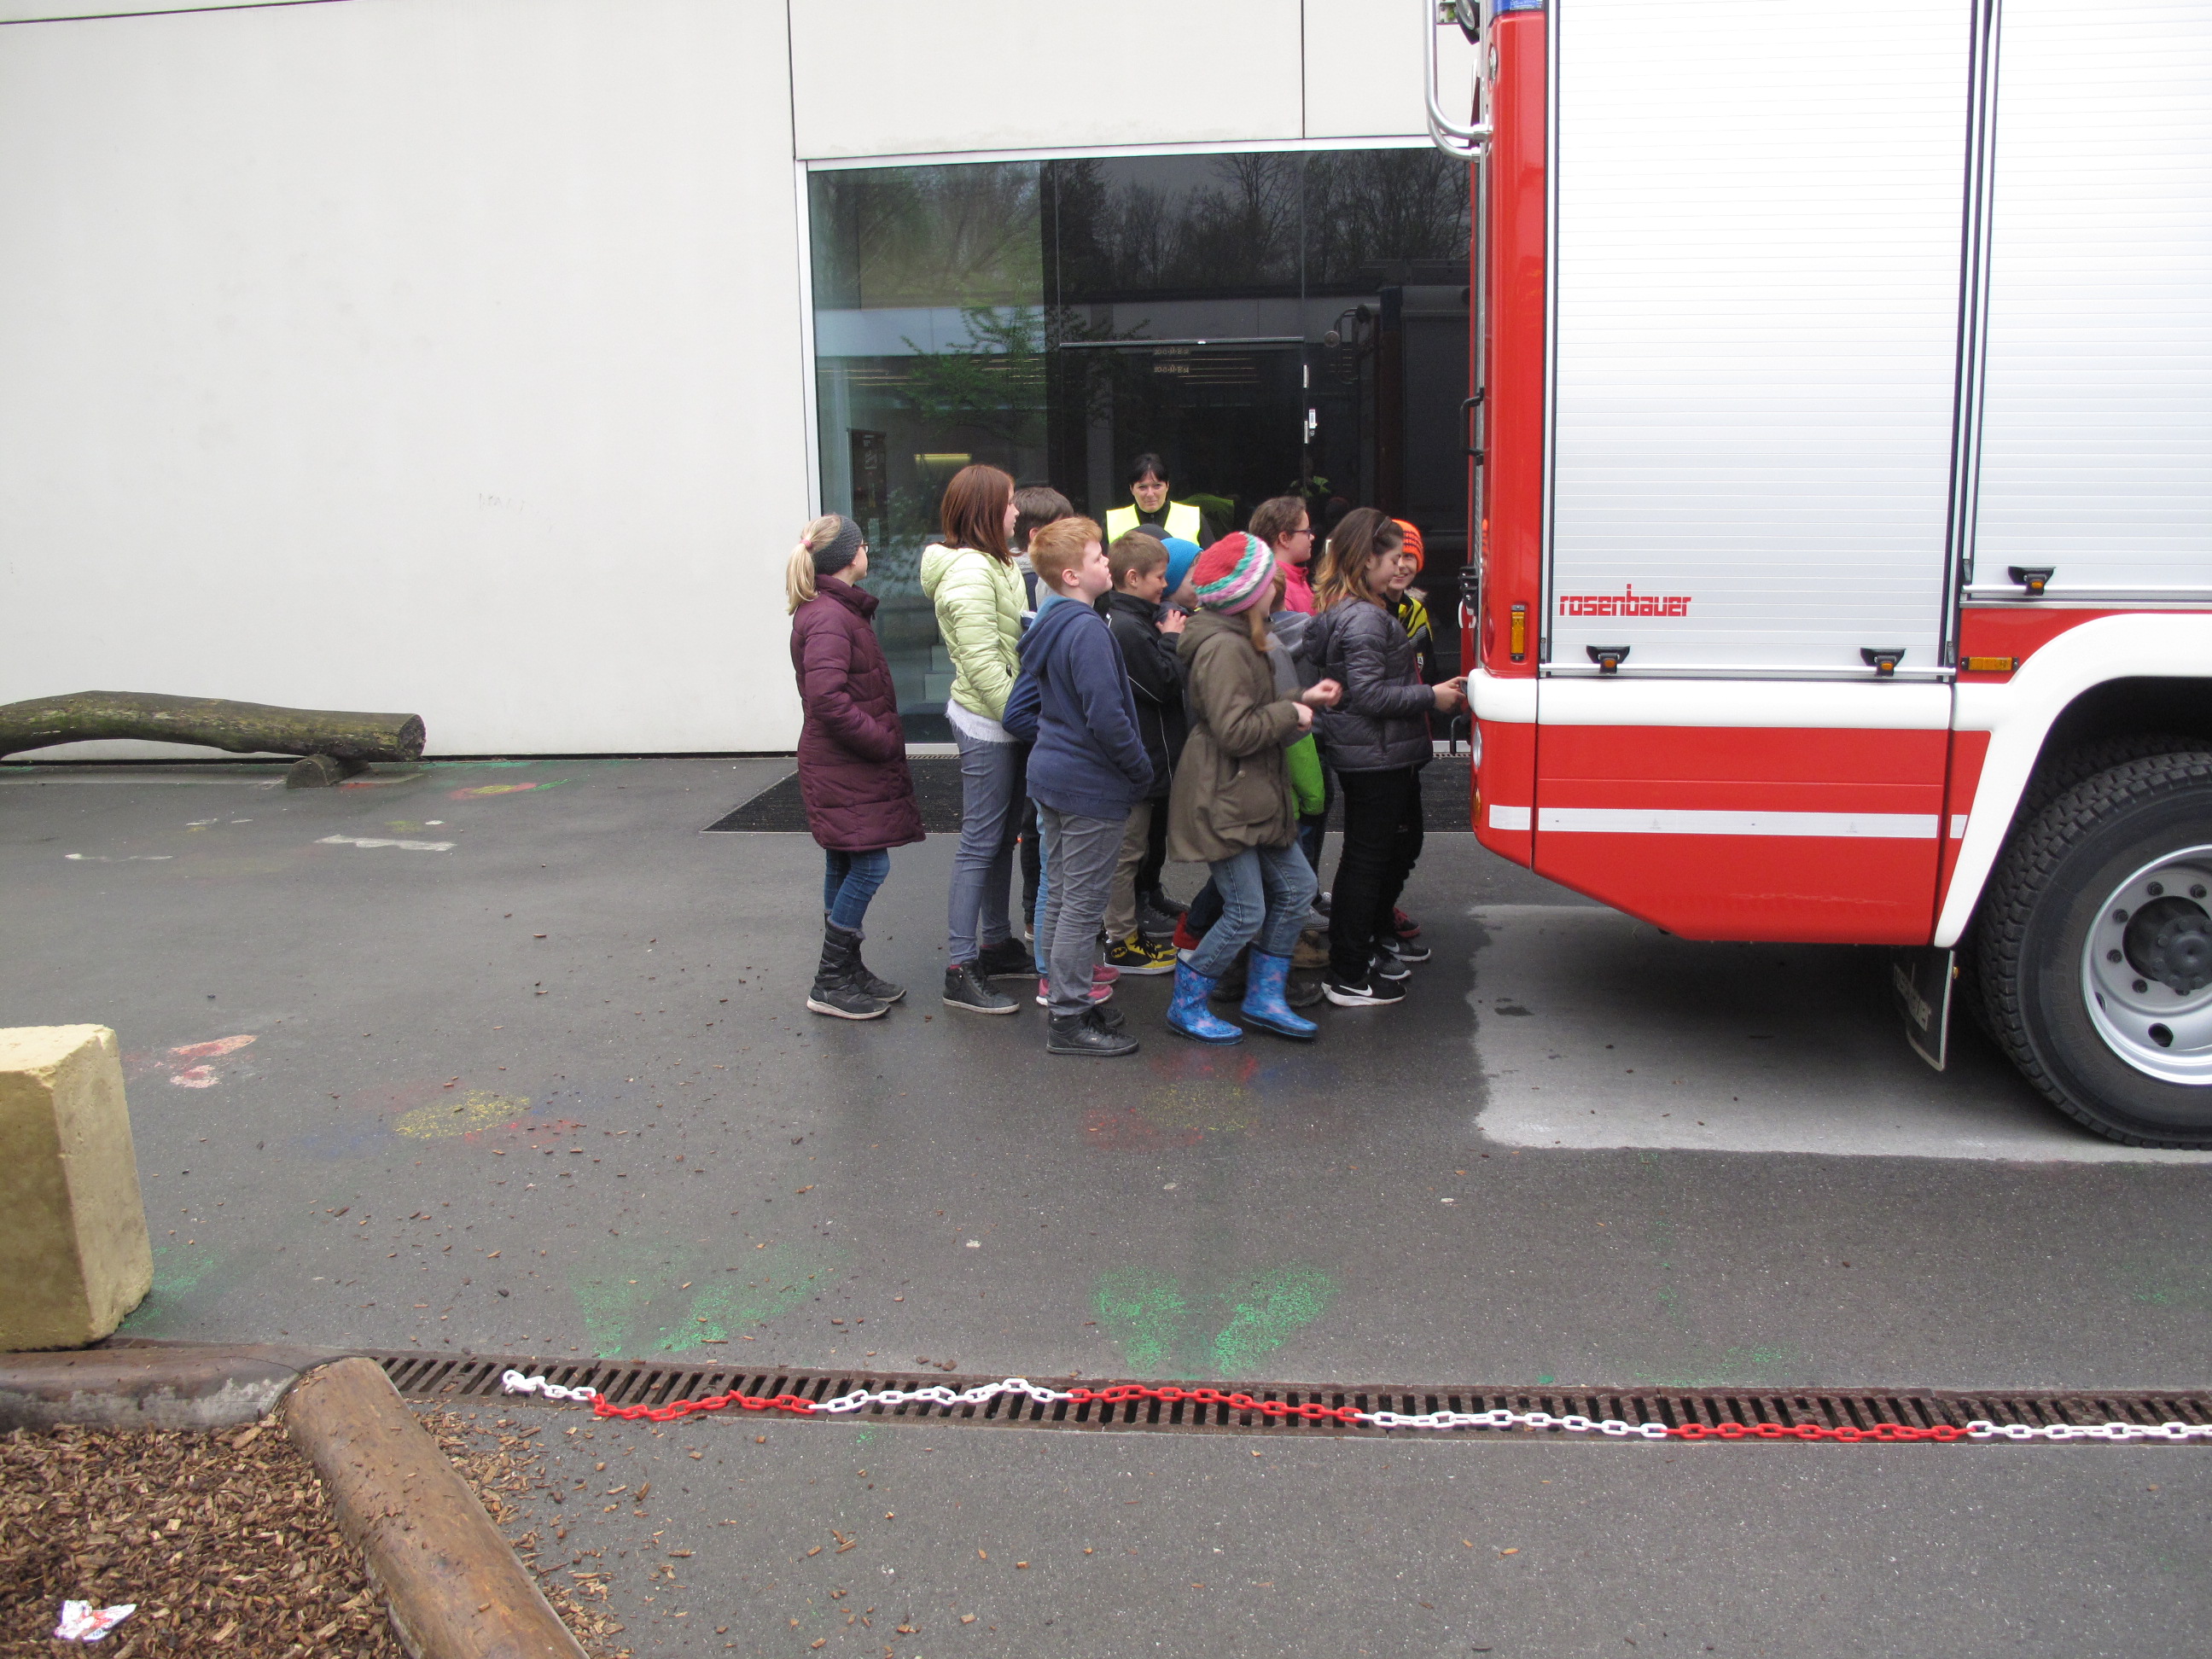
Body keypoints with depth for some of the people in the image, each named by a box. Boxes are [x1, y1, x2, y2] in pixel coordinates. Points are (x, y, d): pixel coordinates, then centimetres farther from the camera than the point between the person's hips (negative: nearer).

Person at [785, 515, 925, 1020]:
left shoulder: (837, 610, 16)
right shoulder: (828, 618, -18)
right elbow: (829, 699, -27)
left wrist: (886, 737, 10)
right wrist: (885, 741, -18)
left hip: (847, 764, 11)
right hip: (843, 767, -11)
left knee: (846, 866, 14)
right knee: (869, 864, -8)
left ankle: (847, 972, 22)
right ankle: (831, 984, -2)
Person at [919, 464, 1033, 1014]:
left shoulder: (990, 565, 15)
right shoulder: (970, 571, -18)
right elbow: (983, 663, -23)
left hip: (999, 720, 10)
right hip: (985, 722, -10)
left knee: (1002, 837, 17)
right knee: (981, 841, -6)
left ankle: (996, 943, 30)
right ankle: (960, 970, -1)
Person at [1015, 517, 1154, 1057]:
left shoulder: (1048, 626, 10)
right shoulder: (1088, 631, -20)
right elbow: (1107, 717, -25)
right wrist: (1144, 771, -13)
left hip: (1051, 772, 10)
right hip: (1091, 784, -10)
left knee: (1062, 896, 16)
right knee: (1084, 904, -2)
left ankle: (1066, 1006, 25)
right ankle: (1070, 1019, 5)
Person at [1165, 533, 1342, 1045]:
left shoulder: (1241, 642, 14)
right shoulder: (1223, 648, -20)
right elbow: (1237, 732, -25)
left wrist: (1303, 699, 13)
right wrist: (1291, 714, -13)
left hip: (1253, 796, 11)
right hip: (1222, 803, -11)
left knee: (1295, 888, 11)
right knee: (1246, 913, -6)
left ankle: (1264, 998, 21)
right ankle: (1186, 1006, 10)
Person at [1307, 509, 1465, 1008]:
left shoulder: (1357, 610, 13)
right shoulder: (1364, 620, -21)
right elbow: (1368, 694, -25)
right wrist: (1431, 696, -18)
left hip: (1387, 757, 11)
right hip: (1374, 757, -11)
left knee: (1403, 842, 25)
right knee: (1366, 860, -5)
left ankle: (1377, 935, 43)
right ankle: (1347, 978, 2)